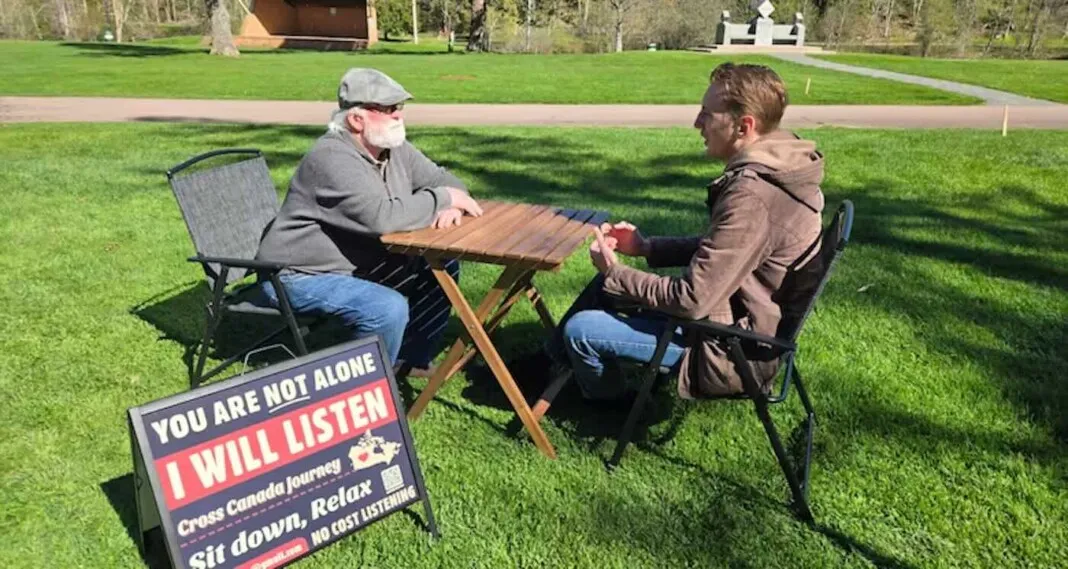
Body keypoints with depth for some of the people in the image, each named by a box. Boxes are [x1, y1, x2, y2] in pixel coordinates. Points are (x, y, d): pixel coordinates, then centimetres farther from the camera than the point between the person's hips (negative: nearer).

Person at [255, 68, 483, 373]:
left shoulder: (394, 147, 1)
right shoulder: (332, 158, -27)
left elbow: (442, 180, 7)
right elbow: (383, 217, -38)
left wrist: (452, 204, -18)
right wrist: (443, 199, -24)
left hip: (360, 265, 9)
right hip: (302, 276, -9)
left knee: (442, 268, 5)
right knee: (389, 308, -31)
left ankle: (412, 360, 17)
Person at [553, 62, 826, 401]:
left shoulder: (751, 197, -32)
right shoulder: (774, 169, -1)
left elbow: (691, 301, -27)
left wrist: (614, 274, -13)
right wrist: (647, 248, 2)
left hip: (729, 351, -10)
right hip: (735, 323, 10)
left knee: (579, 330, -6)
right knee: (608, 282, 17)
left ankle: (608, 398, 24)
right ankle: (555, 359, 34)